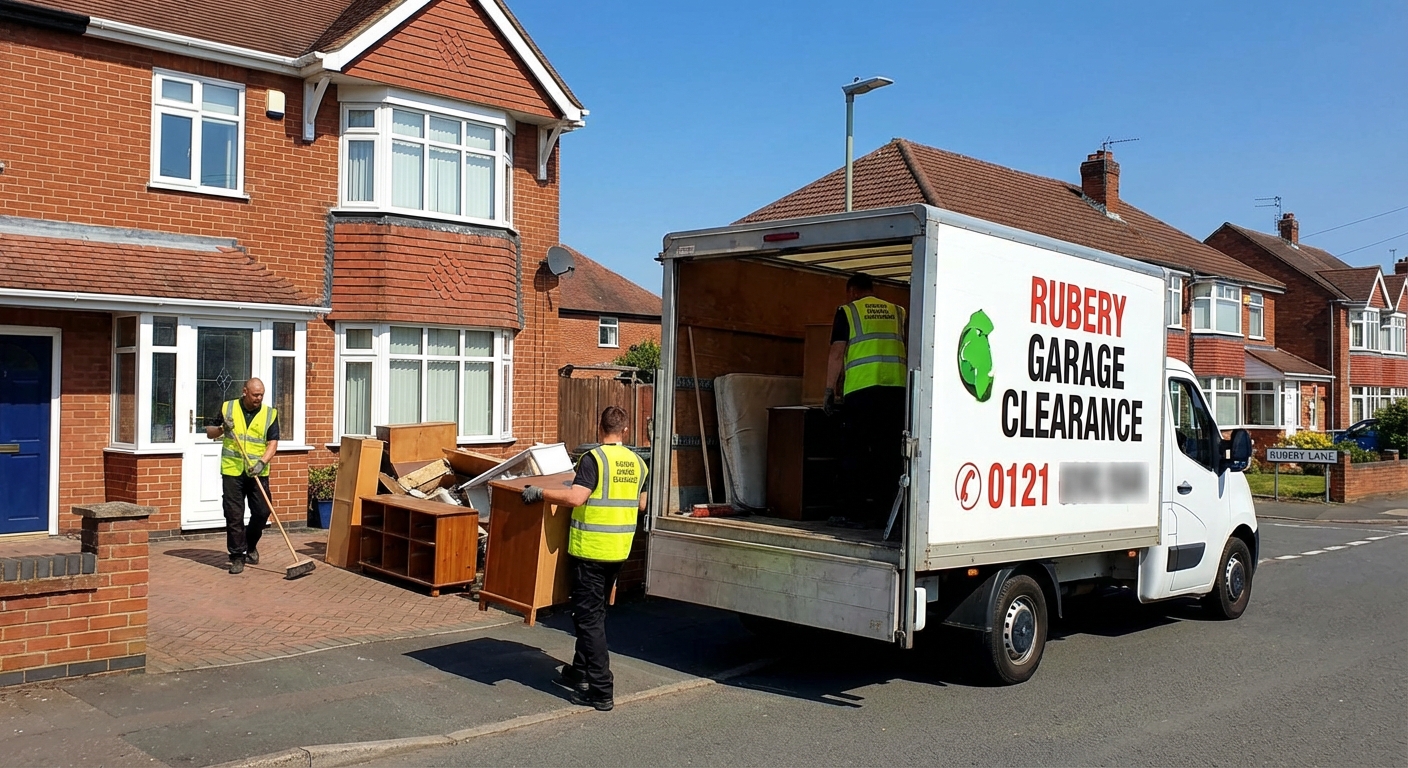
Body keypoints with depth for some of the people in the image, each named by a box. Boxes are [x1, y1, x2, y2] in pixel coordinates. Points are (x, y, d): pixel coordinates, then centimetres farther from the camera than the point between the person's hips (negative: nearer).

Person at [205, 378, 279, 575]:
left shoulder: (270, 414, 2)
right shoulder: (228, 408, 3)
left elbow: (272, 443, -4)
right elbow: (210, 433, 11)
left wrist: (262, 462, -20)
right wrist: (222, 428, -11)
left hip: (258, 473, 1)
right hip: (232, 471, -1)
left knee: (262, 512, 2)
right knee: (234, 516, 0)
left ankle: (250, 546, 27)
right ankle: (237, 556, 8)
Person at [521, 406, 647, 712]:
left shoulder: (594, 458, -14)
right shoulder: (637, 463, 7)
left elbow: (575, 497, -25)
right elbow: (641, 504, 20)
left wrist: (540, 493, -15)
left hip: (591, 549, -7)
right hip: (619, 550, 7)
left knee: (589, 617, -3)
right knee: (596, 613, 20)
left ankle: (601, 691, -4)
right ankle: (579, 673, 32)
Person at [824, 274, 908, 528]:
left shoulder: (847, 311, 9)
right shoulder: (897, 312, 19)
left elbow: (837, 354, 2)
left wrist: (830, 390, 6)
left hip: (862, 388, -3)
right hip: (897, 388, 4)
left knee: (856, 452, 3)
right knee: (889, 452, 7)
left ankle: (859, 513, 2)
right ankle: (886, 512, 8)